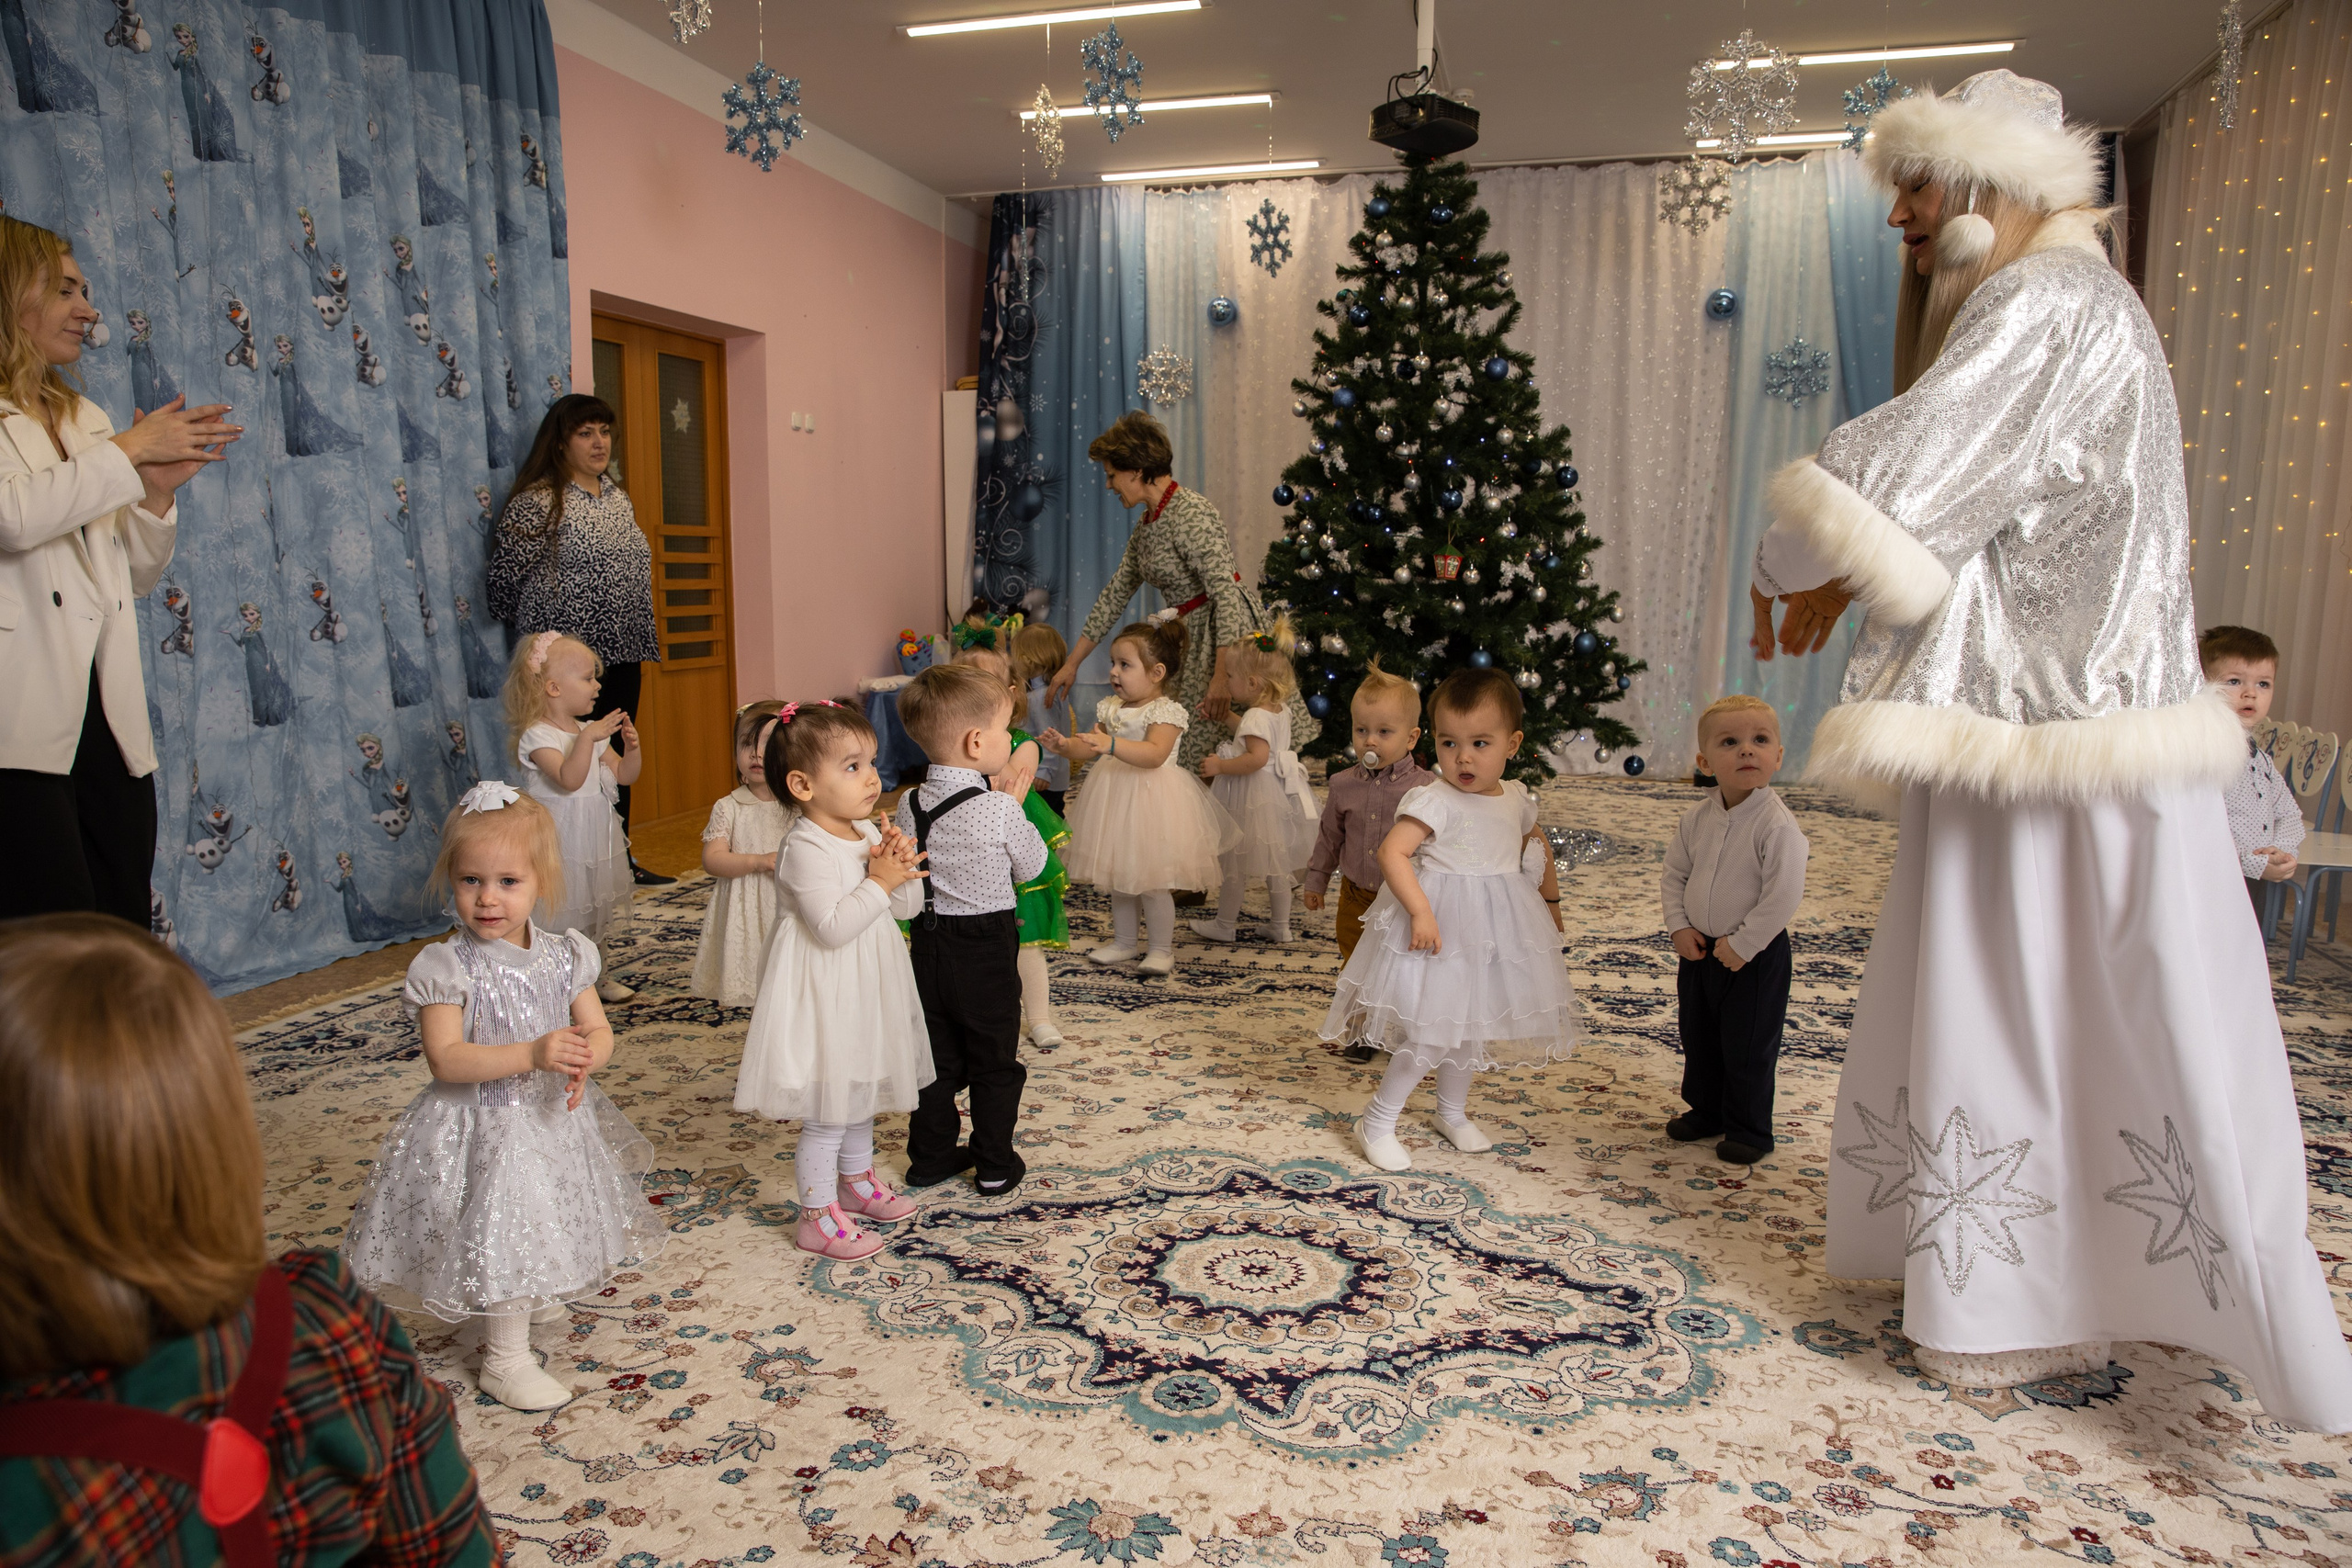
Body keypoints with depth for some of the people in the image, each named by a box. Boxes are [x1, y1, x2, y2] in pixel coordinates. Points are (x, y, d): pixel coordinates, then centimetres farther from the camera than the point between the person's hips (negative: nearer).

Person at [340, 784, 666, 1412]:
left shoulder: (563, 956, -4)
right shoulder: (448, 968, -18)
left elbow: (598, 1031, -1)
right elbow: (445, 1059, -24)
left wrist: (584, 1059, -25)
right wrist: (533, 1055, -34)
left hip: (554, 1119, 5)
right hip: (484, 1130, -5)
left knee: (541, 1226, 23)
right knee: (500, 1236, 2)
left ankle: (526, 1300, 52)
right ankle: (505, 1358, 20)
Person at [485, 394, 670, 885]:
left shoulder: (617, 497, 14)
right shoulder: (538, 501, -10)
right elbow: (502, 574, -11)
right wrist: (536, 631, 3)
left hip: (621, 655, 7)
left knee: (620, 754, 13)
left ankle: (621, 860, 24)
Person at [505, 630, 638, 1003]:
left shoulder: (590, 731, 7)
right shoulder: (536, 736, -17)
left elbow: (624, 774, 10)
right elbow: (569, 780, -30)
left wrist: (633, 746, -8)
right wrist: (587, 739, -38)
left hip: (595, 838, 8)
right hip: (559, 842, -8)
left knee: (597, 910, 19)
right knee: (560, 916, -3)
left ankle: (599, 977, 34)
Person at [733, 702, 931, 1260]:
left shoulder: (867, 832, 2)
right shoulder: (806, 848, -23)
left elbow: (910, 904, 5)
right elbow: (832, 927, -31)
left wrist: (902, 868, -14)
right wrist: (879, 882, -26)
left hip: (866, 994, 9)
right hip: (826, 1000, -9)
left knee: (860, 1094, 26)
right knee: (828, 1115, 3)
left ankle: (855, 1181, 45)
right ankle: (816, 1217, 18)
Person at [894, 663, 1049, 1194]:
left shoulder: (909, 804, -5)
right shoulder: (1000, 809, -21)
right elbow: (1031, 867, -6)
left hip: (929, 944, 5)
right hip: (987, 948, -5)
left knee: (937, 1055, 18)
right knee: (995, 1061, 11)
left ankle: (930, 1155, 29)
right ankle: (995, 1166, 21)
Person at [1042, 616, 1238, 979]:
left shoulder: (1165, 712, -16)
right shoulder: (1110, 708, 7)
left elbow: (1154, 754, -31)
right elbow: (1092, 750, 11)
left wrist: (1112, 744, -43)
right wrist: (1066, 747, -9)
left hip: (1150, 803, -7)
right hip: (1114, 799, 7)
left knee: (1151, 880, -1)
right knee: (1118, 876, 17)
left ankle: (1161, 949, 14)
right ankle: (1124, 941, 32)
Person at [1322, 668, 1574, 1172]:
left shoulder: (1516, 798, 3)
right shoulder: (1435, 801, -20)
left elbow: (1533, 845, 23)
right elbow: (1392, 852, -29)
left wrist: (1550, 894, 28)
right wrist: (1421, 912, -35)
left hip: (1493, 931, 7)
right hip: (1443, 927, -7)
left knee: (1470, 1026, 19)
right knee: (1432, 1034, -7)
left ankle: (1453, 1113, 39)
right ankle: (1377, 1123, 8)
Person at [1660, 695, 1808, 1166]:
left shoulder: (1777, 825, -22)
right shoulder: (1696, 819, -3)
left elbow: (1784, 896, -23)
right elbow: (1674, 875, 6)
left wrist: (1742, 944, -20)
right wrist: (1680, 927, -6)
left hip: (1754, 956, -6)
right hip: (1699, 950, 6)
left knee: (1748, 1048, 7)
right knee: (1698, 1038, 20)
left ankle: (1749, 1130, 26)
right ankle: (1705, 1110, 40)